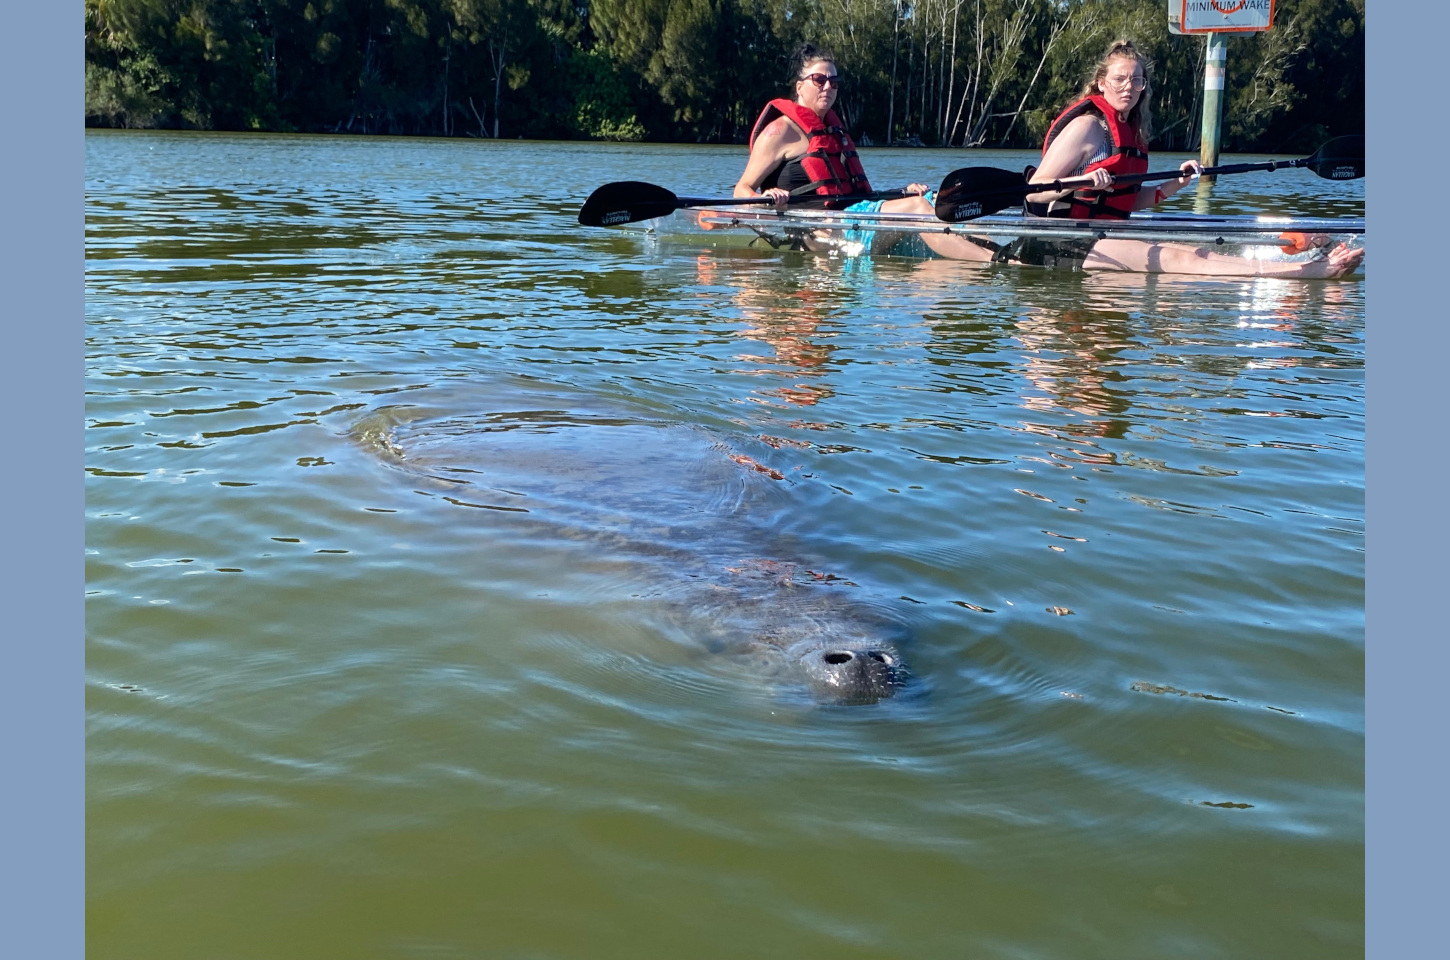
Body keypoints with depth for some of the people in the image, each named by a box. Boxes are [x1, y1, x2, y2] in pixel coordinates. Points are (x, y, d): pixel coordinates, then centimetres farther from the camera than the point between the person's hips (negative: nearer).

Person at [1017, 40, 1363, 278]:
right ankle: (1310, 271, -37)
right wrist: (1082, 182, -31)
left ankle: (1311, 266, -28)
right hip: (1063, 241, -9)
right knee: (1175, 258, -24)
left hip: (1102, 235, 9)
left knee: (1190, 251, -12)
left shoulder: (1132, 131, 16)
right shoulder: (1087, 125, -9)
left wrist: (1175, 184, 4)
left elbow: (1127, 200, 18)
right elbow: (1033, 191, -15)